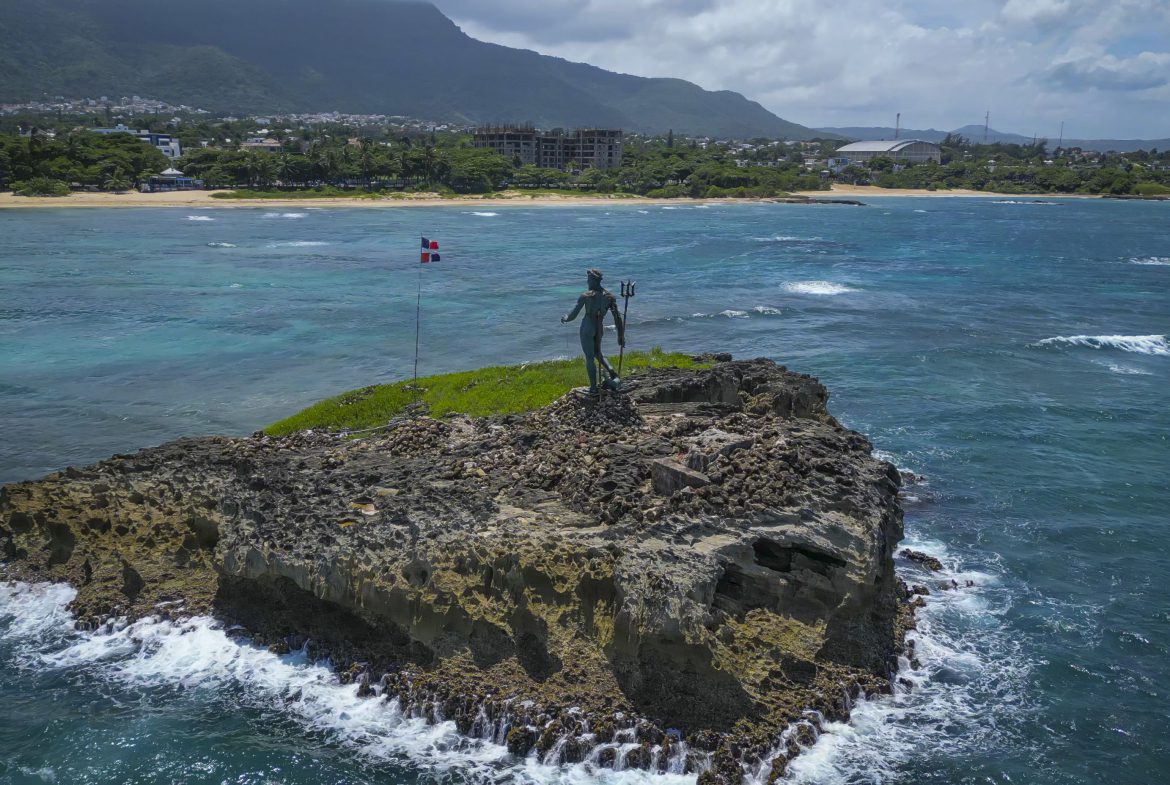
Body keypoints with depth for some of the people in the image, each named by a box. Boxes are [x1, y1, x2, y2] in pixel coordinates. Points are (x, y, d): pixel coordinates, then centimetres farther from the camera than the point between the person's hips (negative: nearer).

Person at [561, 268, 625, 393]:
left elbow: (573, 315, -11)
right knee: (597, 353, 26)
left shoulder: (585, 296, -14)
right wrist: (621, 335, 5)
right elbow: (617, 316, -1)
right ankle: (614, 376, 10)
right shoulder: (608, 296, -1)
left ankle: (593, 387, 8)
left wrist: (565, 319, 11)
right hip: (600, 328, 5)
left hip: (587, 328, -5)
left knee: (589, 357, 4)